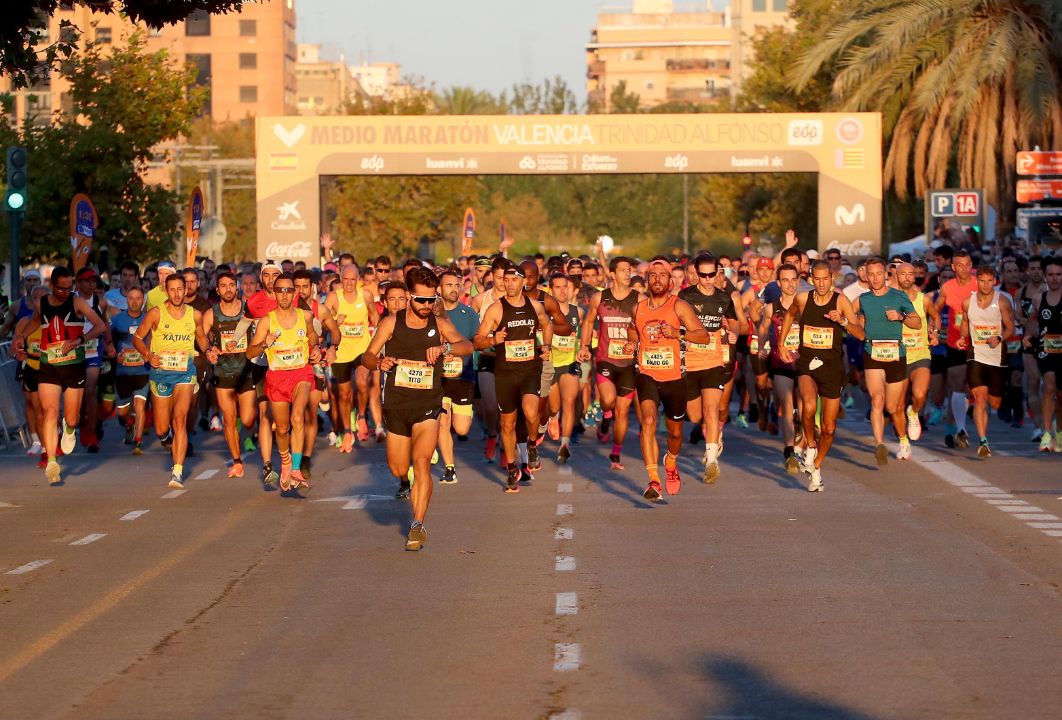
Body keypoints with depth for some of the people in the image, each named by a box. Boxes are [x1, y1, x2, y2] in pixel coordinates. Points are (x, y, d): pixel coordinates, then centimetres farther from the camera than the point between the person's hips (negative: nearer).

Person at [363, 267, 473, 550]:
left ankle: (417, 526, -18)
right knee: (398, 469, 10)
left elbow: (467, 346, -16)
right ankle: (413, 487, 47)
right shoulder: (391, 323, 0)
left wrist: (444, 347, -36)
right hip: (396, 402, 2)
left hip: (428, 404, -2)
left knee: (421, 462, -20)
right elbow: (367, 357, 1)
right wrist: (379, 363, -23)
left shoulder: (440, 324, -1)